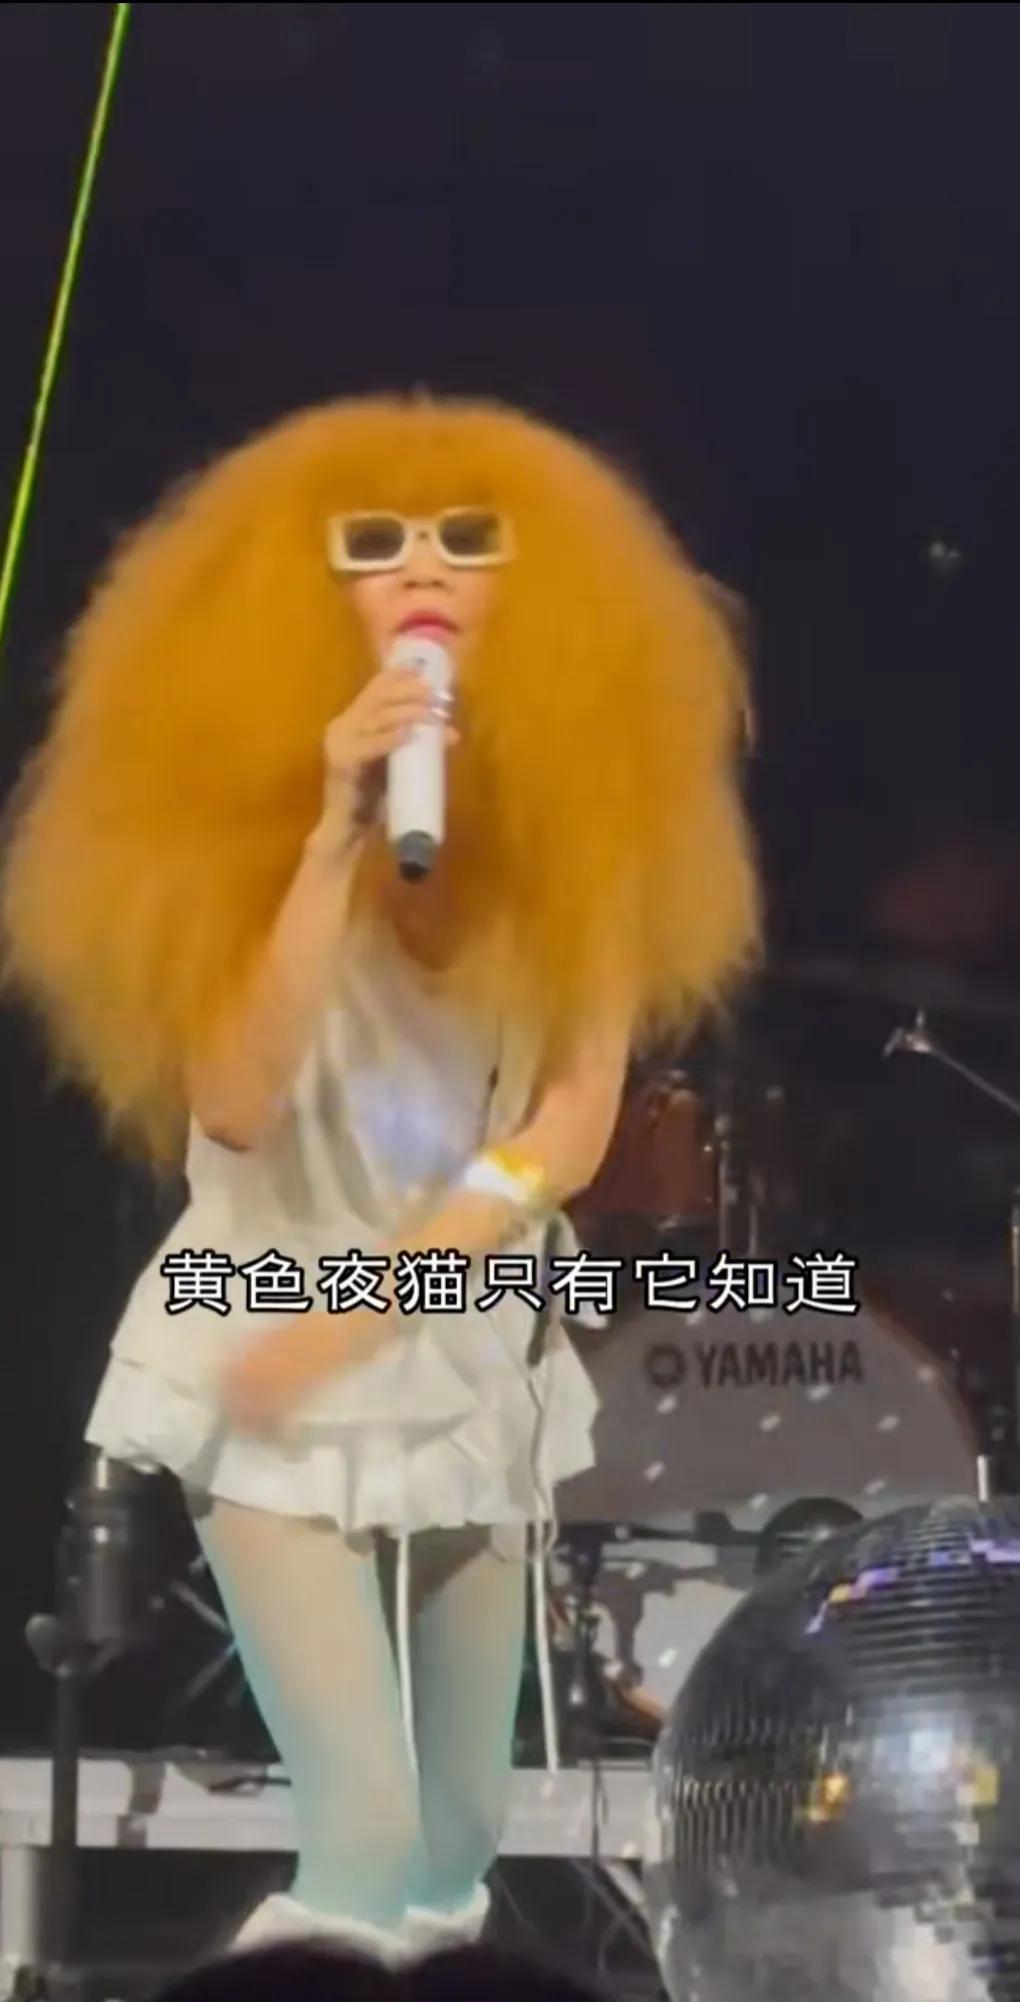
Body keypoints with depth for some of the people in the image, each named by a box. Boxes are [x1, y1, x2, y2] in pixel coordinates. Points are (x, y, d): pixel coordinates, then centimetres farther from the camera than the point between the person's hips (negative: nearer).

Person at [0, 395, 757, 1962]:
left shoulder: (579, 820, -6)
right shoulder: (250, 803, -12)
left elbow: (575, 1122, -11)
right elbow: (235, 1104, -24)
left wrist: (365, 1305, -18)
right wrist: (337, 836, -31)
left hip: (483, 1357, 3)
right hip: (269, 1365, -3)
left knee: (460, 1840, 12)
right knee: (368, 1837, -11)